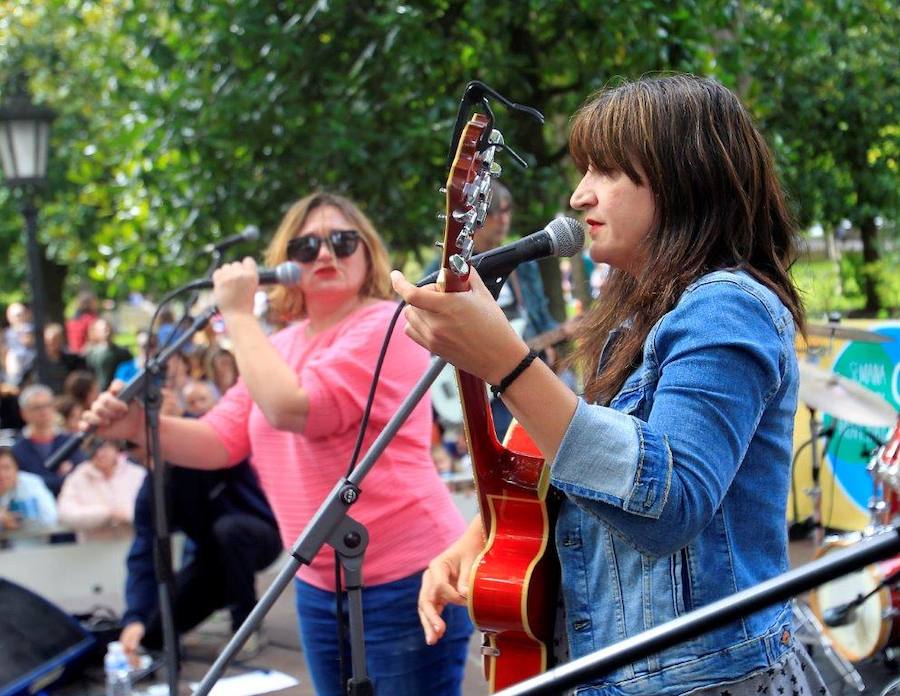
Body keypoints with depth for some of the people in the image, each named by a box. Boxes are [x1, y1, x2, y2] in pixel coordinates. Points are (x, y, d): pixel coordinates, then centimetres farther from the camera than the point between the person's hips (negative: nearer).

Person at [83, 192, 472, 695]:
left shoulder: (386, 326, -14)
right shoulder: (280, 347, 13)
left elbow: (291, 408, -26)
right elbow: (222, 440, 9)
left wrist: (239, 315, -18)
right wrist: (141, 426, -8)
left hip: (406, 582, -8)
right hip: (319, 585, 8)